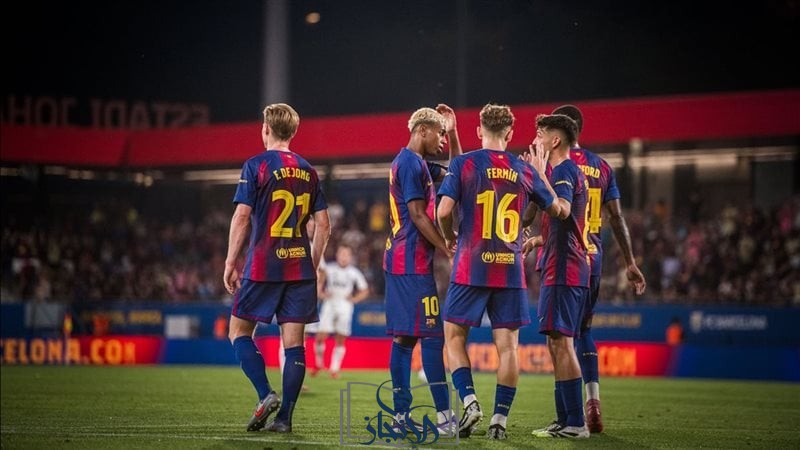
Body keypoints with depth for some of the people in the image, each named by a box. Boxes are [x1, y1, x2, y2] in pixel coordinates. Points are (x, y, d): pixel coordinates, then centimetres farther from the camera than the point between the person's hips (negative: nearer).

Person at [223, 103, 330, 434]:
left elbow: (242, 216, -9)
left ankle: (266, 395, -10)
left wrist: (230, 263, -3)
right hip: (300, 266, 4)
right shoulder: (308, 171, 11)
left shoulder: (256, 165, -4)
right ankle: (284, 416, 1)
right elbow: (323, 225, 11)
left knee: (239, 330, 8)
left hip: (263, 266, -4)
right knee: (293, 341, 4)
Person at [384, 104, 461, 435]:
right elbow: (418, 215, -16)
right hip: (413, 262, -10)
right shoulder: (411, 163, -12)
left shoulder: (415, 163, 19)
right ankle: (444, 415, -12)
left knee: (404, 337, 8)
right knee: (432, 335, -10)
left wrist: (453, 133, 22)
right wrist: (449, 251, -12)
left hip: (399, 260, 10)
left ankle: (401, 415, 8)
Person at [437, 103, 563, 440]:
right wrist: (541, 172, 32)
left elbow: (443, 211, -11)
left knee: (454, 335, 10)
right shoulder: (524, 171, 6)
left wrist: (449, 237, 10)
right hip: (510, 269, 2)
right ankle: (500, 417, 3)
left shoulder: (463, 164, -3)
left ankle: (469, 400, -5)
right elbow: (556, 208, 18)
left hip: (471, 267, -2)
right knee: (507, 345, 4)